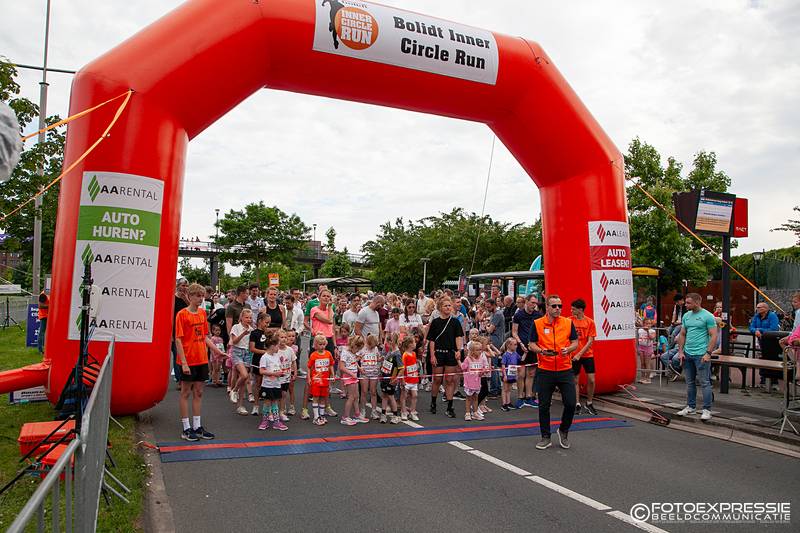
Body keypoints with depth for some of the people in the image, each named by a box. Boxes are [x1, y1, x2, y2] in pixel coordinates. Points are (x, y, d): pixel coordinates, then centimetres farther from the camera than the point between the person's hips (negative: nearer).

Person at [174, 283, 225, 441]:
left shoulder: (202, 313, 8)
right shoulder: (182, 314, -10)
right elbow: (178, 339, -13)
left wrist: (215, 349, 1)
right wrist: (183, 362, -18)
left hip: (202, 359, 6)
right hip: (188, 361, -6)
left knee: (198, 393, 11)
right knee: (186, 393, 5)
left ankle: (197, 426, 20)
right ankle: (186, 429, 12)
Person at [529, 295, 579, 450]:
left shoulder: (568, 322, 3)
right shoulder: (537, 323, -1)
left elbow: (575, 343, 8)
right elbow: (532, 344, 3)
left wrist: (568, 349, -13)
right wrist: (541, 350, -17)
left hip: (565, 370, 1)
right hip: (545, 371, -1)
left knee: (570, 403, -1)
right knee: (543, 406, 4)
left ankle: (563, 431, 26)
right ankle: (545, 437, 21)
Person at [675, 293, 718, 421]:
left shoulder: (707, 316, -8)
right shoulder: (686, 316, 11)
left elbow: (713, 336, -10)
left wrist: (708, 353, -16)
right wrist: (680, 351, 6)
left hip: (701, 355, -6)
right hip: (687, 354, 6)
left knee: (704, 383, -1)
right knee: (690, 382, 14)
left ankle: (707, 410, 6)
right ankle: (690, 407, 24)